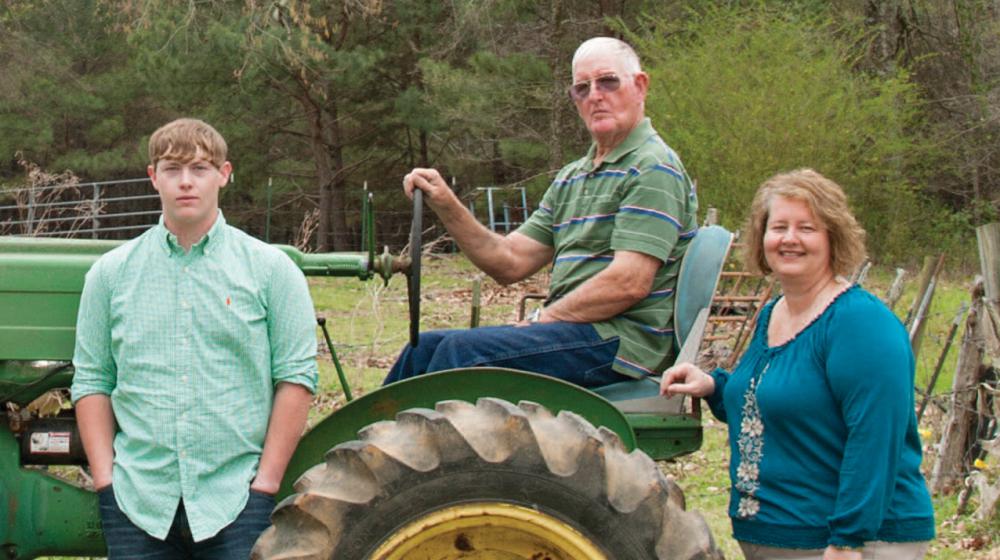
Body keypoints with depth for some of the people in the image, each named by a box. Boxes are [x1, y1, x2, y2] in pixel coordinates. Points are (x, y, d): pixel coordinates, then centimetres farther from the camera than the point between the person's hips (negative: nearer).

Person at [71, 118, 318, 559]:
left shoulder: (271, 269, 3)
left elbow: (296, 376, -1)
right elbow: (91, 381, 8)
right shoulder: (111, 273, 8)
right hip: (138, 501, 2)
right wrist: (104, 478, -1)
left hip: (236, 500, -1)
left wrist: (267, 482, -7)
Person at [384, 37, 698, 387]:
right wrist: (446, 205, 1)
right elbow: (510, 263, 14)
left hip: (622, 339, -9)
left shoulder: (653, 169, -8)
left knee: (464, 350, -23)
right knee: (428, 346, 2)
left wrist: (542, 319, -11)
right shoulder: (571, 178, 20)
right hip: (572, 331, 9)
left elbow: (629, 283, -19)